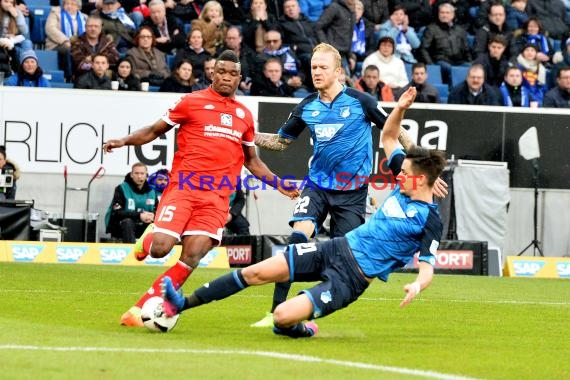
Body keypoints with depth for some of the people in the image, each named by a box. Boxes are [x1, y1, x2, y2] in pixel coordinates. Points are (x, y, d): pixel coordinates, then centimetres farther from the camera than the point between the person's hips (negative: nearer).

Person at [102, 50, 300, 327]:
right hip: (183, 187, -3)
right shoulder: (192, 102, 6)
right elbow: (155, 131, 11)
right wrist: (124, 141, -6)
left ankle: (139, 309, -7)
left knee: (192, 257, -13)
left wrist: (277, 183, 22)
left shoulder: (244, 115, 18)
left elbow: (251, 160, 31)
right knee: (160, 248, -18)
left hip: (217, 196, 3)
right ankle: (148, 238, 22)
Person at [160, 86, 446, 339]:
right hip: (337, 249, 7)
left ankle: (302, 330, 12)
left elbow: (427, 267, -18)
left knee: (283, 316, -24)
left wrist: (417, 285, -40)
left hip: (352, 277, -7)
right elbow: (388, 138, 17)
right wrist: (400, 108, 1)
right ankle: (182, 304, 6)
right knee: (257, 272, -1)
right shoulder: (403, 186, 6)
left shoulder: (430, 221, -15)